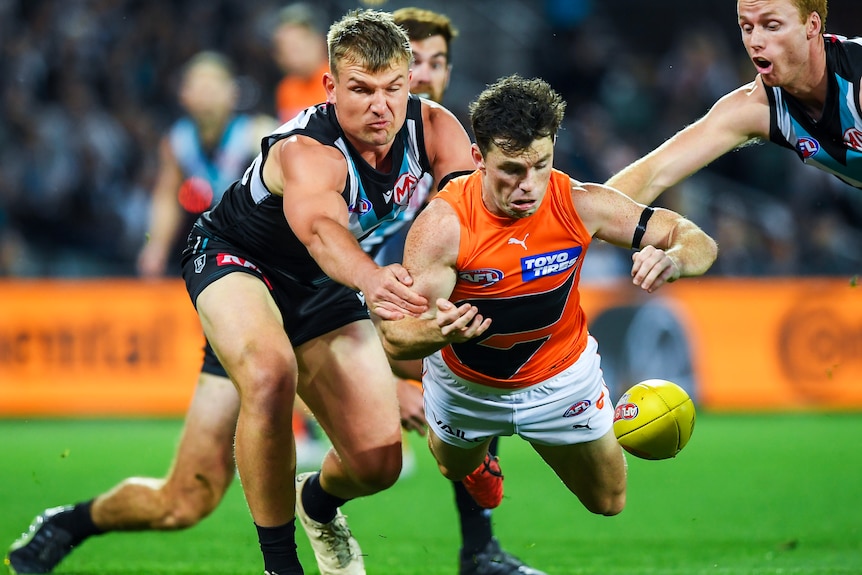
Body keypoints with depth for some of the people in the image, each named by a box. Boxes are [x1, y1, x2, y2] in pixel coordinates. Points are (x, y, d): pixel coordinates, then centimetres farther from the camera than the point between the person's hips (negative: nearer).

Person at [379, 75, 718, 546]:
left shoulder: (580, 205, -29)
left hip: (562, 379, 1)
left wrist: (672, 260, -47)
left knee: (609, 506, 13)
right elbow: (394, 339, -34)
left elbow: (698, 242, -21)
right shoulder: (443, 223, -34)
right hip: (466, 383, -1)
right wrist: (439, 331, -58)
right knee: (455, 469, 28)